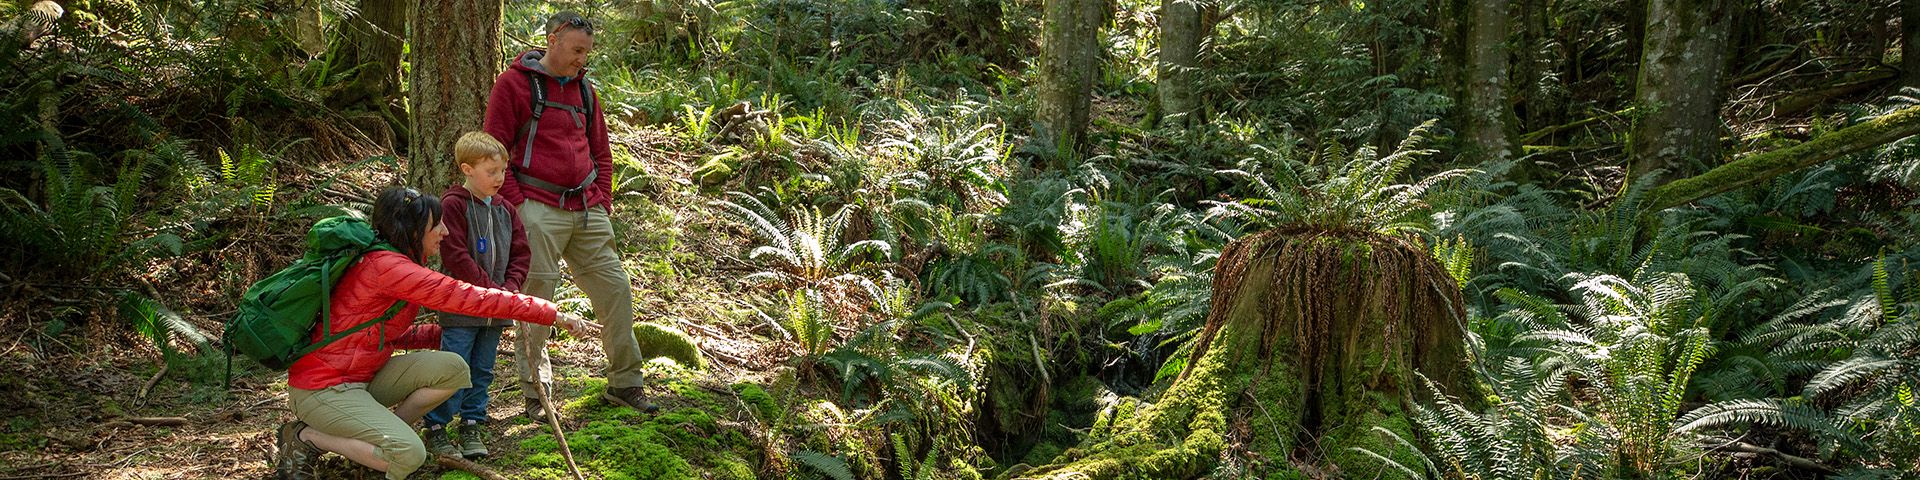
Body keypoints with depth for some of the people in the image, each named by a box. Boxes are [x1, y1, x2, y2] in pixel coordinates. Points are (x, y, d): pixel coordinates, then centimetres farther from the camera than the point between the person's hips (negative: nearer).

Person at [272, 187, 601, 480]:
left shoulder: (398, 266, 8)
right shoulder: (385, 266, -24)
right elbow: (470, 298, -26)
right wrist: (554, 315, -24)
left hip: (361, 378, 9)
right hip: (322, 388, -9)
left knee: (452, 369, -8)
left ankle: (384, 432, 7)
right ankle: (305, 437, -5)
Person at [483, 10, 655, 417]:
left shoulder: (583, 89, 17)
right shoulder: (513, 84, -2)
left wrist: (603, 200, 12)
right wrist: (517, 204, -11)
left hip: (586, 211, 6)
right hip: (538, 211, -6)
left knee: (616, 289, 5)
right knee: (536, 300, -4)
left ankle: (624, 384, 16)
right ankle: (535, 393, 7)